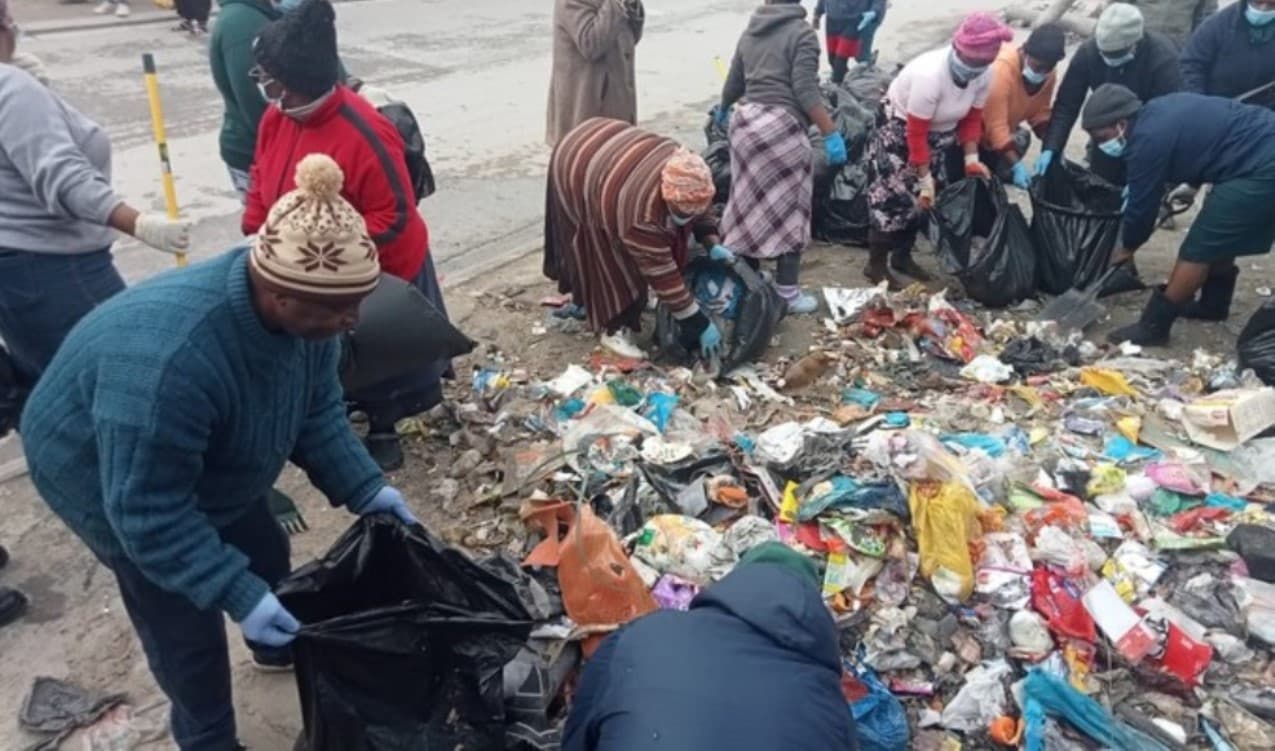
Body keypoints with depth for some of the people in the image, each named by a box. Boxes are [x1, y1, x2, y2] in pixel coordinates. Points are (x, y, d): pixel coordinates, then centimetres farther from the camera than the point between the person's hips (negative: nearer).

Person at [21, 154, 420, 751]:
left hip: (207, 468, 7)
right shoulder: (169, 361, -45)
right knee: (186, 628, 1)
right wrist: (236, 593, -36)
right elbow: (150, 511, -35)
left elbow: (317, 414, -8)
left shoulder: (299, 307, -22)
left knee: (266, 557, 19)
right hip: (108, 478, -6)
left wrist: (363, 488, -16)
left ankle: (284, 648, 48)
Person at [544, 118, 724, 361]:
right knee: (605, 253, -4)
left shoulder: (686, 173, -23)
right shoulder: (642, 214, -41)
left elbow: (700, 209, 1)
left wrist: (713, 244, -13)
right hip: (576, 169, -8)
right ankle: (613, 327, 9)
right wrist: (701, 324, -28)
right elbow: (662, 274, -33)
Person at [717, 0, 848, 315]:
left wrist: (722, 108, 44)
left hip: (745, 120, 7)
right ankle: (787, 292, 3)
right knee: (788, 210, 0)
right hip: (781, 125, -6)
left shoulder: (750, 32, 15)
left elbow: (734, 83, 24)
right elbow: (805, 91, -14)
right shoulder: (802, 32, -4)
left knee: (750, 206, 13)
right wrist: (831, 133, -13)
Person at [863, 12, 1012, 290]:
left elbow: (972, 118, 0)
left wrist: (971, 157, -12)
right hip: (900, 130, -7)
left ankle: (902, 256, 27)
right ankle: (876, 265, 3)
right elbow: (916, 133, -29)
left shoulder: (983, 76, -16)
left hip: (939, 135, 7)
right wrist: (925, 178, -24)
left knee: (921, 199, 11)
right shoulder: (930, 75, -35)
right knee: (893, 198, -7)